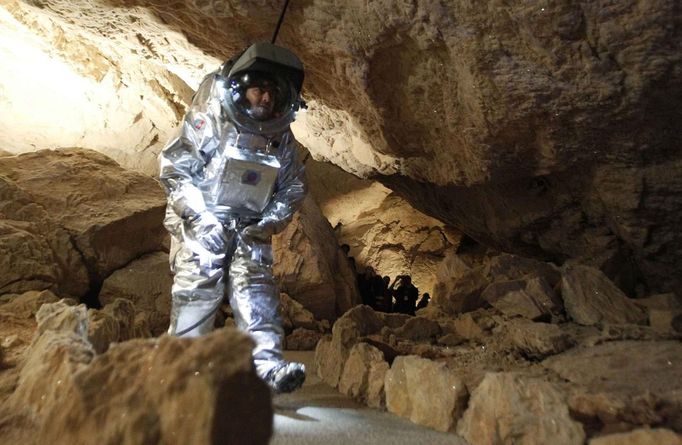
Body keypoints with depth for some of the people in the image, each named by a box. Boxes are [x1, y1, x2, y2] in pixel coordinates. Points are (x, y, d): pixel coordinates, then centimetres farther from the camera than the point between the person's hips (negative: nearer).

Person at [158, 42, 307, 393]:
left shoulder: (282, 137, 6)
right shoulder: (210, 120, -6)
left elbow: (293, 188, 11)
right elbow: (174, 170, -7)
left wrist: (268, 222, -5)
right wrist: (201, 217, -17)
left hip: (250, 229, 4)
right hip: (201, 224, -3)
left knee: (256, 286, -9)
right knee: (198, 288, -10)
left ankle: (267, 362, -15)